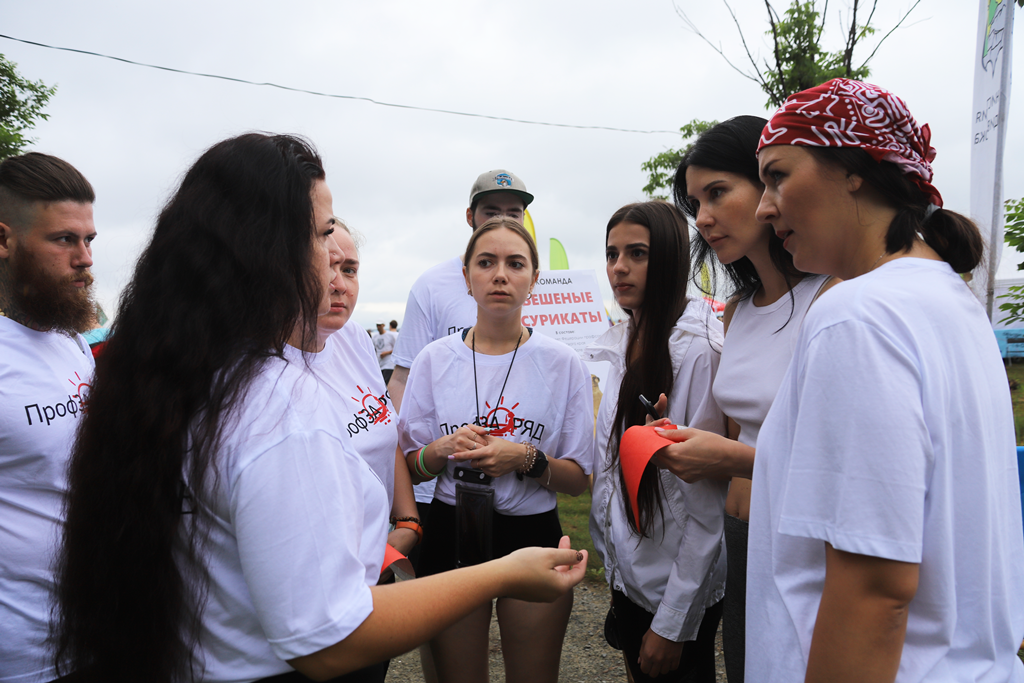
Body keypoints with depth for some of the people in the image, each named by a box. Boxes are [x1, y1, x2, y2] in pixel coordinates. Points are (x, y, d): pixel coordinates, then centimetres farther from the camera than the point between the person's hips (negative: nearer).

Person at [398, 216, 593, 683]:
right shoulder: (435, 359, -1)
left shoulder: (562, 363, -5)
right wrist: (445, 449, -16)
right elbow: (410, 467, 4)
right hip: (452, 535, 1)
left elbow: (578, 479, -2)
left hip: (532, 535, -1)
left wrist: (527, 460, -20)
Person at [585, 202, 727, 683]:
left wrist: (672, 623, -17)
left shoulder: (698, 349, -19)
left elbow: (707, 499, -19)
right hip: (626, 572, 7)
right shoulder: (620, 345, 4)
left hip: (678, 589, -7)